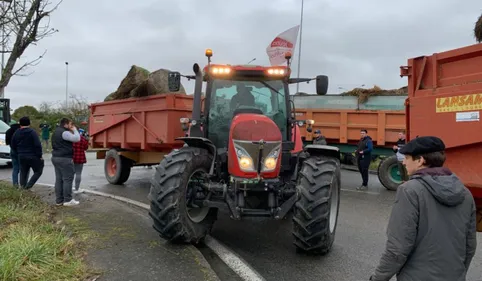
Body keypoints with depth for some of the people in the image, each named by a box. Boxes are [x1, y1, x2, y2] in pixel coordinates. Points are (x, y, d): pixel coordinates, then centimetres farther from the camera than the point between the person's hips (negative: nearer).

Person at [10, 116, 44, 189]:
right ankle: (28, 185, -8)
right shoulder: (32, 132, -13)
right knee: (38, 171, 6)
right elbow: (38, 145, -18)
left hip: (21, 157, 6)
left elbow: (12, 146, 12)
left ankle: (23, 187, 17)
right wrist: (39, 156, -10)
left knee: (23, 173, 14)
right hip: (33, 157, -5)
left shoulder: (16, 133, 5)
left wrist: (18, 153, 22)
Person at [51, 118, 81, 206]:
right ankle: (68, 200, -3)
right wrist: (75, 130, -4)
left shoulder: (56, 132, 19)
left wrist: (72, 131, 12)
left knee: (59, 179, 10)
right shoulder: (64, 132, -15)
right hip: (65, 159, -10)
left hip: (55, 157, 10)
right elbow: (77, 138, -22)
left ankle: (59, 200, 14)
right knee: (68, 179, -5)